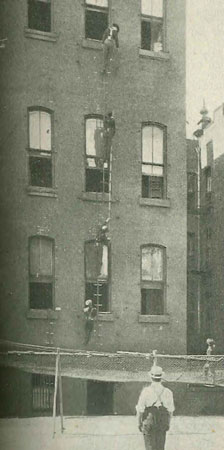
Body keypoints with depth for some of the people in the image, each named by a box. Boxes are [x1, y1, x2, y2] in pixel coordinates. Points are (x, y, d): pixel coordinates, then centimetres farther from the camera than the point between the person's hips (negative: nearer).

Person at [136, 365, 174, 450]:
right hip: (162, 424, 2)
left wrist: (139, 423, 4)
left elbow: (140, 410, -11)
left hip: (149, 423, -2)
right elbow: (170, 410, -2)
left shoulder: (146, 391, -17)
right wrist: (168, 423, 13)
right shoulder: (167, 392, -9)